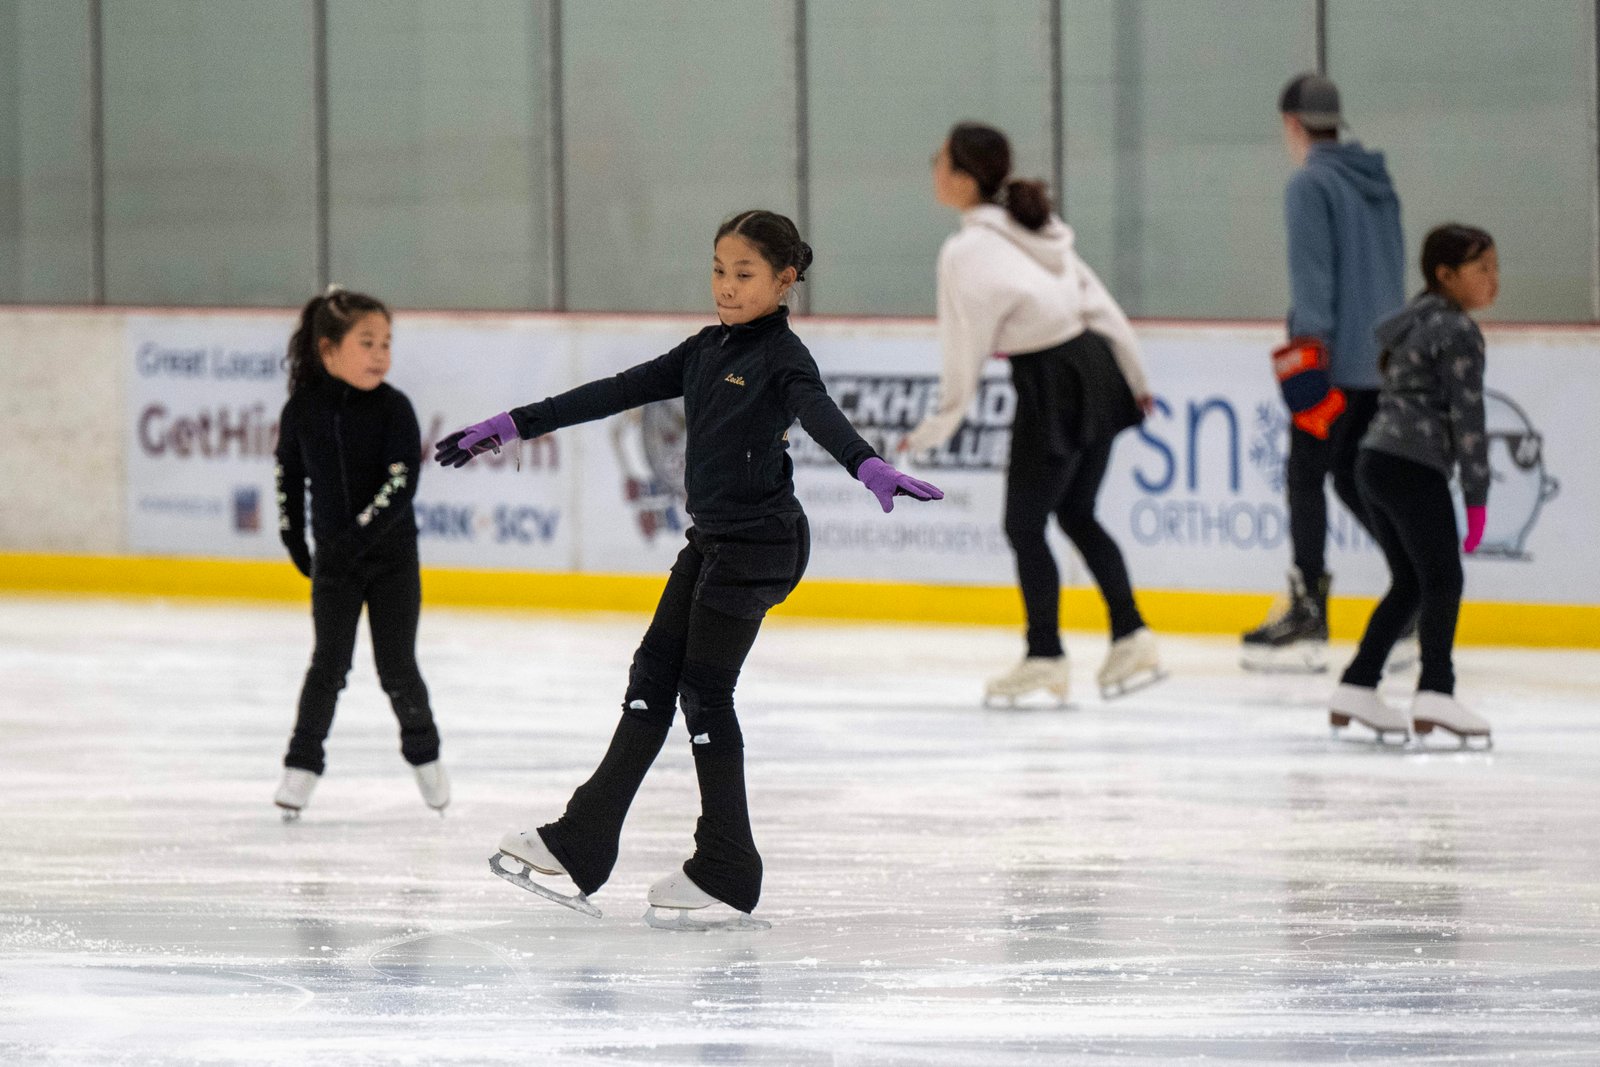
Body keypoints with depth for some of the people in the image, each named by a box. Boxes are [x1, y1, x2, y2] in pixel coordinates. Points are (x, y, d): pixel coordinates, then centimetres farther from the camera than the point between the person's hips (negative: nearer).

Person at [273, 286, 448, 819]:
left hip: (392, 554, -1)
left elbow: (403, 482, -19)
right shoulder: (302, 410, -5)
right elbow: (289, 474, 9)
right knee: (329, 663, -4)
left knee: (397, 665, 1)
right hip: (333, 559, 1)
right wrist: (293, 537, 11)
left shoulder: (393, 408, -12)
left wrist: (362, 533, -25)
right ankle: (303, 763, 7)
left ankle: (423, 752, 23)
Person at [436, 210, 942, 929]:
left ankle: (727, 877, 1)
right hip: (712, 538, 8)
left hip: (760, 542, -8)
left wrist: (868, 466, -51)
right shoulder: (706, 351, 12)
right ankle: (581, 846, 15)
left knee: (705, 689, -6)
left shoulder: (782, 357, -12)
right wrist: (514, 426, 16)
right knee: (653, 675, 10)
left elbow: (821, 416, -31)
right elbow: (617, 393, 16)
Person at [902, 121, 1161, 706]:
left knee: (1025, 525, 6)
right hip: (1098, 368, 8)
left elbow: (964, 349, -13)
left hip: (1052, 388, -8)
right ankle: (1132, 640, 17)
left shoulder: (966, 253, -16)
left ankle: (1044, 659, 11)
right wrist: (1135, 379, 21)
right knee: (1076, 514, 19)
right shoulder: (1035, 225, 8)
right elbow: (1098, 300, 12)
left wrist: (936, 427, -1)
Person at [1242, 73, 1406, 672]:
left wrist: (1311, 342, -20)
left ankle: (1308, 620, -7)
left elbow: (1312, 270, -17)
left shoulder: (1311, 185, -10)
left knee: (1306, 476, -4)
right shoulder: (1377, 183, 15)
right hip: (1383, 356, 8)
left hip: (1337, 357, -8)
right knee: (1351, 475, 16)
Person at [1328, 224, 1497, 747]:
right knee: (1442, 581, -9)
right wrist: (1476, 496, -10)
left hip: (1376, 464, 9)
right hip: (1415, 468, -9)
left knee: (1410, 582, 15)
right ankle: (1435, 694, -18)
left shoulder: (1414, 322, 20)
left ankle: (1356, 689, 15)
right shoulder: (1457, 331, -9)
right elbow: (1465, 415, -12)